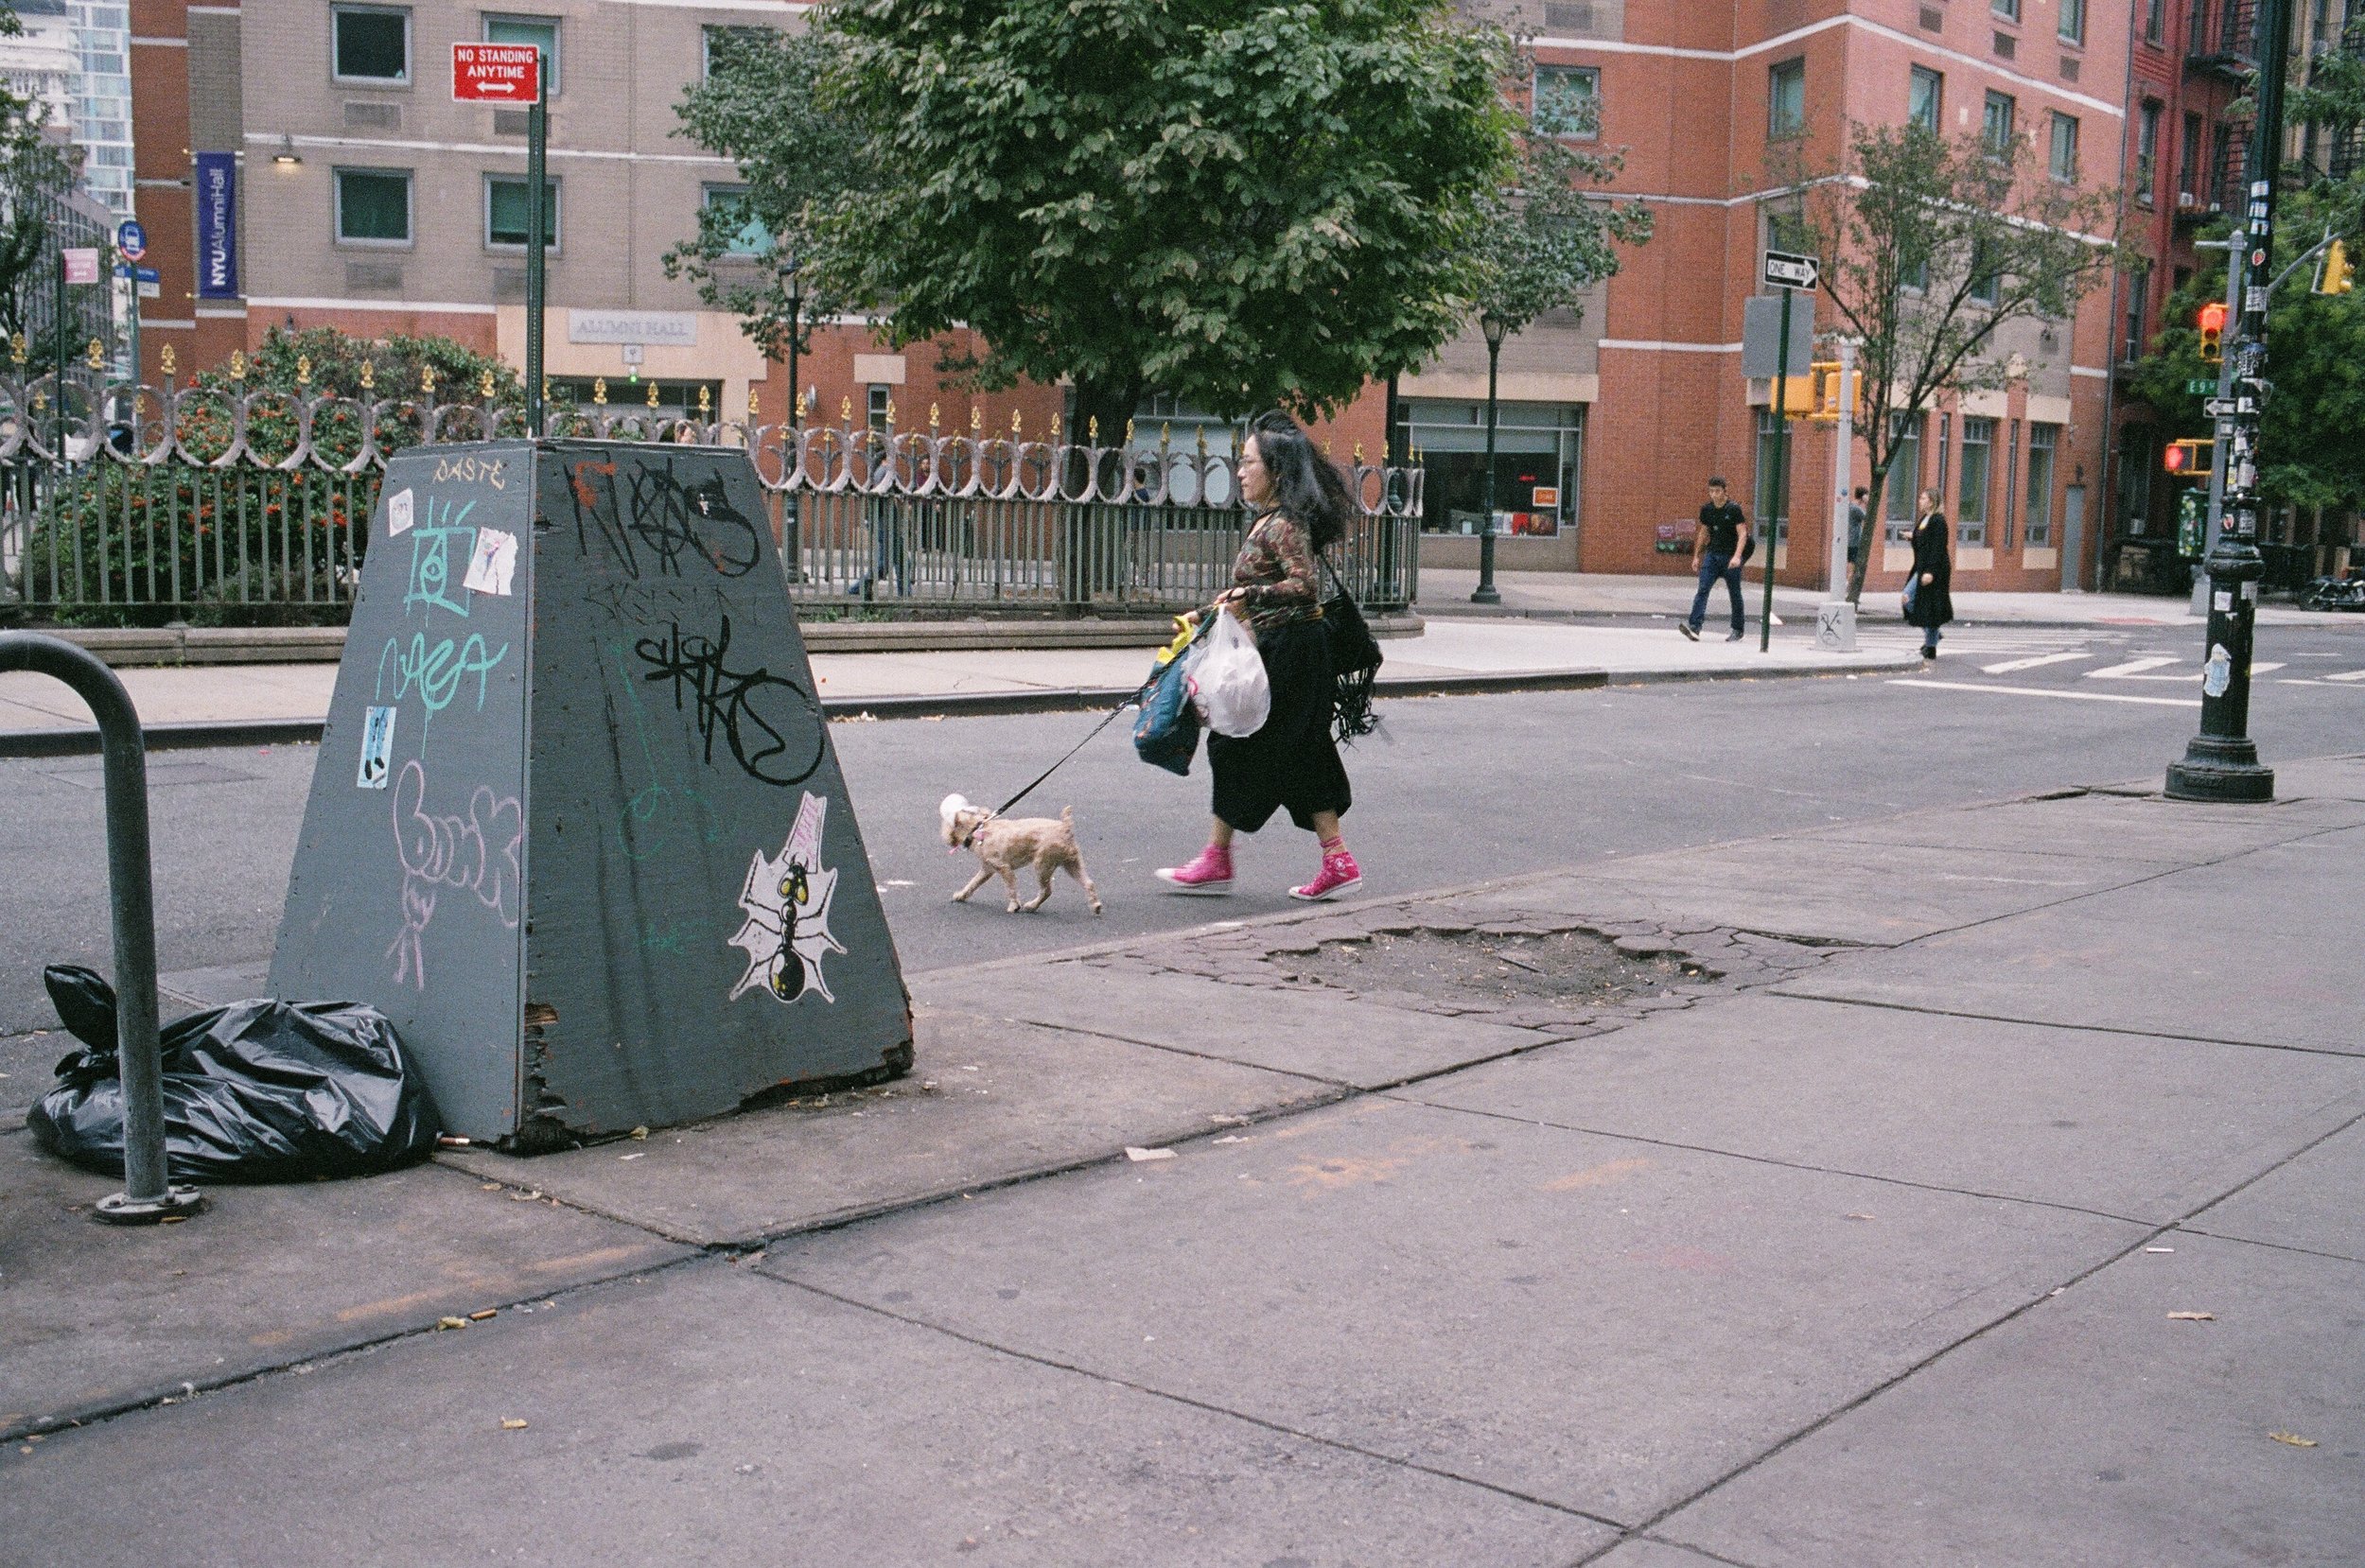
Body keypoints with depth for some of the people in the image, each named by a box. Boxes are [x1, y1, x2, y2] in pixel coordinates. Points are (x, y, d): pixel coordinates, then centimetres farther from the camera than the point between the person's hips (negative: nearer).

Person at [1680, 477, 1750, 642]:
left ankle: (1737, 631, 19)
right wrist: (1696, 556, 17)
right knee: (1702, 589, -12)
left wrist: (1737, 556, -26)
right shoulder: (1707, 510, 6)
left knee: (1735, 594, 7)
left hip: (1730, 557, -4)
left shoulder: (1734, 509, -9)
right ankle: (1694, 627, -23)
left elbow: (1742, 534, -13)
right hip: (1712, 554, 4)